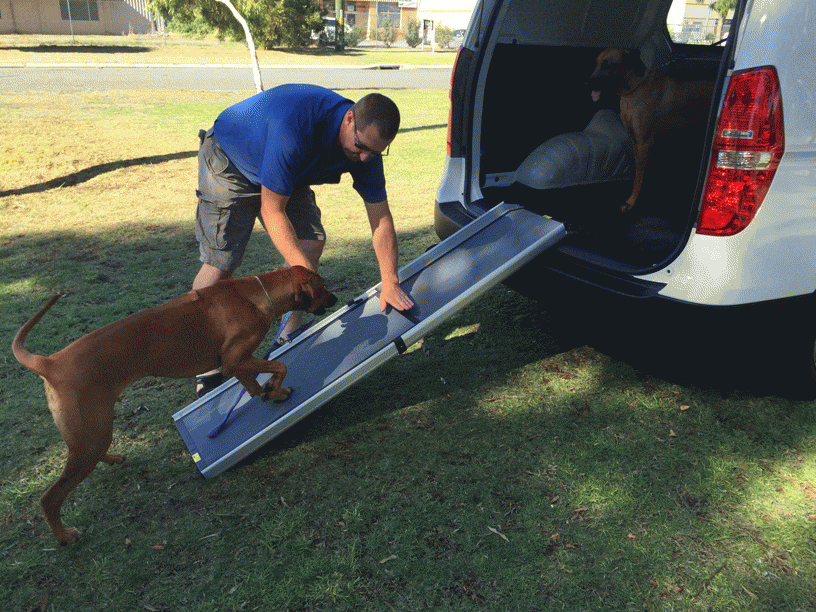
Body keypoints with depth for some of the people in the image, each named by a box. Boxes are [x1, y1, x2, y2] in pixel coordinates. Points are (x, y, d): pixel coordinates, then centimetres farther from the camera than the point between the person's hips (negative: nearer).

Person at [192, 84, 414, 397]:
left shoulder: (366, 144, -20)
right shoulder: (296, 124, -41)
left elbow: (381, 218, -14)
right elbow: (271, 210, -35)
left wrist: (390, 283, -19)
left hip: (287, 173, 7)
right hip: (229, 160, -6)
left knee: (312, 241, -5)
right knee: (220, 263, -14)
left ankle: (287, 340, 11)